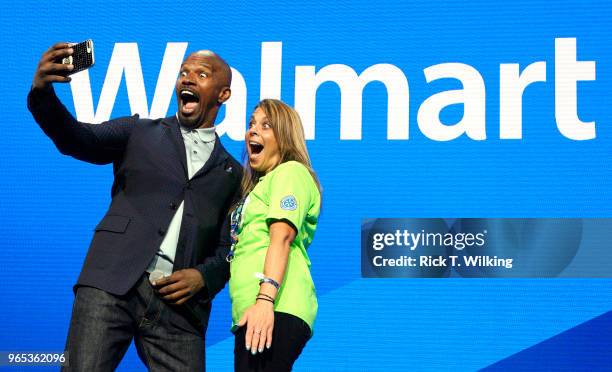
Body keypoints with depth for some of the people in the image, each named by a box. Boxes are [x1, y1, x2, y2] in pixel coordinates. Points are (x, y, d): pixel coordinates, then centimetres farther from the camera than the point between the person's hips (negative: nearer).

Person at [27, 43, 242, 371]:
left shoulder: (232, 172, 20)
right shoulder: (139, 132, 16)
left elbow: (228, 249, 17)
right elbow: (79, 140, -1)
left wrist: (204, 277, -5)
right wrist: (42, 93, -20)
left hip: (177, 301, 2)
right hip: (112, 284, -1)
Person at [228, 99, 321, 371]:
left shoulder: (291, 171, 2)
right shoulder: (260, 184, 31)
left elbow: (282, 236, -14)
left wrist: (265, 299, -26)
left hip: (274, 309, -9)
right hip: (251, 311, 9)